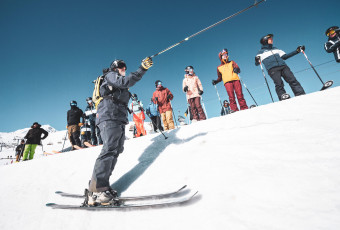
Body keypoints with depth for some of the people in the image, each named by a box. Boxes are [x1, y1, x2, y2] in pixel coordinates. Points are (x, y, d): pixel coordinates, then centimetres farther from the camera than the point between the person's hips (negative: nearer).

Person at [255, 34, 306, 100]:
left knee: (292, 80, -13)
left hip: (283, 66, 5)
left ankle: (301, 95, -19)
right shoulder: (261, 52, 18)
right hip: (272, 69, -4)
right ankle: (283, 99, -33)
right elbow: (257, 64, 7)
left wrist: (297, 51, 28)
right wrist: (257, 60, -18)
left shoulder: (275, 49, 33)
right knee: (279, 84, -24)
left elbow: (284, 56, 32)